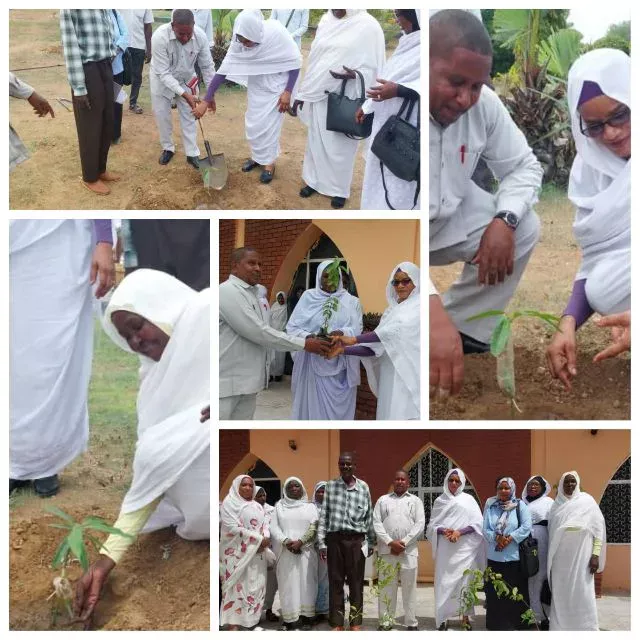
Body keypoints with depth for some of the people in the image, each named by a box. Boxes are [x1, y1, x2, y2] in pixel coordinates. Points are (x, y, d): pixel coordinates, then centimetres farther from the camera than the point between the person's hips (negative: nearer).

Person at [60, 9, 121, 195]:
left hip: (105, 67, 7)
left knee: (107, 124, 19)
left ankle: (101, 169, 37)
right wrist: (79, 88, -17)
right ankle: (90, 178, 23)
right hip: (87, 70, -7)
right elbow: (70, 47, -17)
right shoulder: (71, 8, -17)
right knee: (90, 128, 7)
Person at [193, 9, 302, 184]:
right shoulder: (240, 41, -23)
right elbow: (225, 69, -18)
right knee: (252, 124, 11)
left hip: (277, 86, -4)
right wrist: (207, 99, -18)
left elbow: (295, 61, -20)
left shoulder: (276, 33, -33)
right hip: (256, 86, 4)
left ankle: (269, 162, 17)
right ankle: (257, 156, 33)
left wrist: (288, 92, -20)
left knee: (269, 125, -1)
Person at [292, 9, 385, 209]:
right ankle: (314, 181, 32)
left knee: (340, 147, 6)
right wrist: (302, 93, 11)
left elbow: (375, 67, -9)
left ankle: (339, 189, 23)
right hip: (319, 96, 5)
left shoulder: (369, 26, -13)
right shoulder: (326, 20, 4)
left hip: (346, 99, -5)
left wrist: (354, 75, -28)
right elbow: (314, 58, 11)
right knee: (316, 141, 14)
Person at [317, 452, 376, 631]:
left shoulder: (363, 487, 5)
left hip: (356, 540, 0)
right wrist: (321, 542, 0)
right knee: (335, 581, 3)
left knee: (356, 581, 3)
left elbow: (369, 517, 9)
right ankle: (337, 623, 9)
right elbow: (324, 515, 4)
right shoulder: (330, 486, 5)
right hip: (334, 539, 0)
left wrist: (371, 542, 10)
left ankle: (355, 622, 10)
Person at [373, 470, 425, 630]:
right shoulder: (383, 500, 12)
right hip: (387, 550, 1)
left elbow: (419, 525, 0)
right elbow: (376, 523, 2)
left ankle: (411, 623, 8)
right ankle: (385, 622, 9)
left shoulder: (415, 501, 11)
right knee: (386, 588, 3)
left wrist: (403, 542, -10)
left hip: (409, 551, 0)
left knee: (409, 588, 2)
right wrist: (390, 542, -11)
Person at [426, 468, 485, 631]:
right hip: (445, 549, 1)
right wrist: (443, 531, -12)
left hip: (464, 548, -1)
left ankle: (466, 616, 4)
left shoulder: (468, 499, 6)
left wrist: (460, 532, -12)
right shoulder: (440, 501, 9)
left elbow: (478, 524, 0)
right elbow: (432, 525, 8)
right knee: (444, 582, -3)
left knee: (464, 581, -2)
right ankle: (444, 617, 1)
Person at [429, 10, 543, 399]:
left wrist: (503, 220, -23)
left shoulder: (484, 105, -14)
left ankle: (464, 331, 3)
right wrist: (432, 309, -59)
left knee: (525, 229, -10)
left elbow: (525, 166, 1)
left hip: (447, 218, 7)